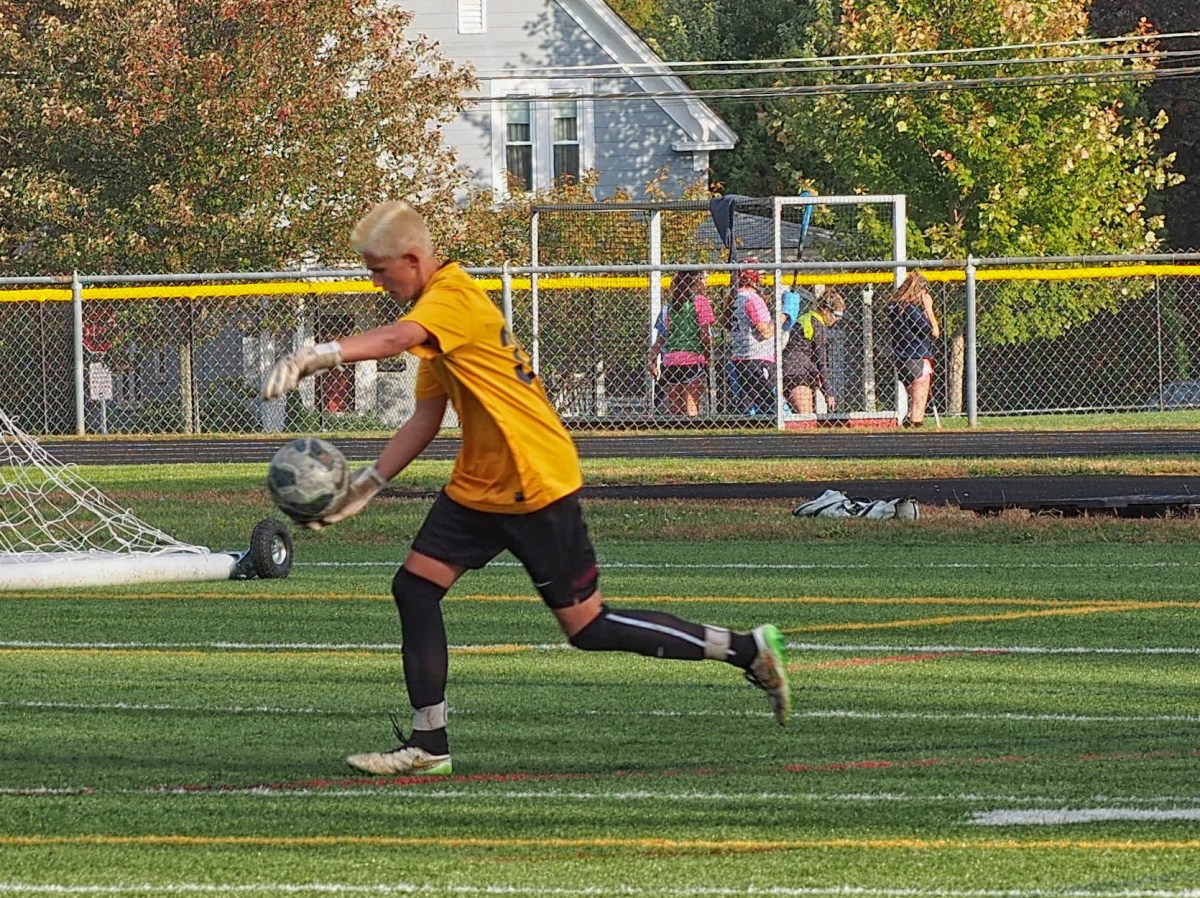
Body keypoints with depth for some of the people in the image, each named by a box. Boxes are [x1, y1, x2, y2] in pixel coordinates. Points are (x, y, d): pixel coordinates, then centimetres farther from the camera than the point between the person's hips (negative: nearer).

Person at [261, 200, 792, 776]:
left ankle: (750, 650, 9)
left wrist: (317, 356, -55)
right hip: (477, 486, 10)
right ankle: (428, 745, 3)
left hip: (538, 485, -10)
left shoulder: (454, 300, -20)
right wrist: (366, 486, 12)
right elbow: (425, 420, 16)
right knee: (414, 587, -2)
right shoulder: (435, 309, 12)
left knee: (587, 628, -2)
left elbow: (396, 339, -42)